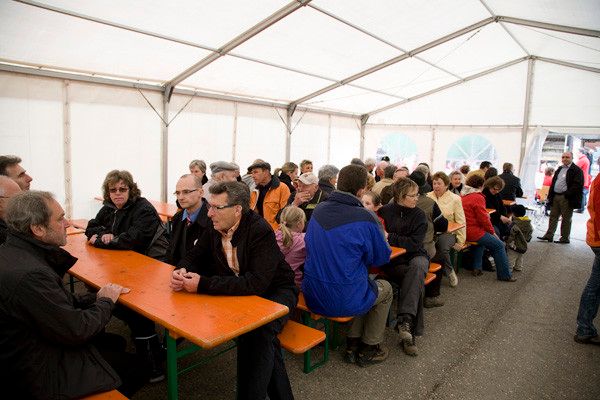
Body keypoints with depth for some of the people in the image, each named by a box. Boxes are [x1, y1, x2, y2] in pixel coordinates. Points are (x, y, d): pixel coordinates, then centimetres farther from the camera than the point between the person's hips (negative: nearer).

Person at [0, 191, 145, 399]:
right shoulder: (30, 275, -33)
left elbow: (60, 300, 6)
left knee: (116, 342, 20)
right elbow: (77, 330, -24)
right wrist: (106, 301, -8)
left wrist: (96, 297, -5)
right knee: (136, 366, 3)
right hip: (40, 375, -9)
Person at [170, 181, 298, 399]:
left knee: (256, 331, -32)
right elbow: (193, 257, 7)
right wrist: (181, 271, -19)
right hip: (238, 291, 5)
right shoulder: (215, 228, -5)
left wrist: (203, 284, -35)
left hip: (274, 291, -4)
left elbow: (257, 284, -34)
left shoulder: (260, 231, -25)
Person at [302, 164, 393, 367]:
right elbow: (381, 258, -3)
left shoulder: (319, 209, 0)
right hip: (344, 300, -6)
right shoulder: (365, 218, -18)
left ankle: (352, 345, 37)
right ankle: (369, 349, 34)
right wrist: (381, 238, 19)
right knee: (385, 289, 26)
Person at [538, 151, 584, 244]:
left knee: (566, 219, 3)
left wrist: (567, 194, -20)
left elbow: (577, 185, -14)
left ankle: (565, 238, 11)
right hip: (555, 197, 7)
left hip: (566, 199, -7)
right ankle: (549, 235, 15)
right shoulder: (559, 169, 17)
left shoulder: (577, 170, -6)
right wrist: (549, 196, 10)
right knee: (553, 217, 10)